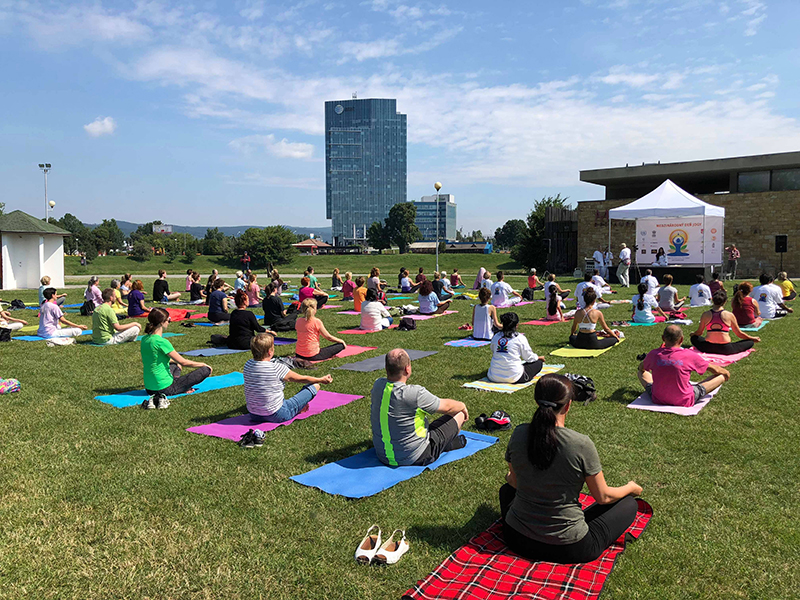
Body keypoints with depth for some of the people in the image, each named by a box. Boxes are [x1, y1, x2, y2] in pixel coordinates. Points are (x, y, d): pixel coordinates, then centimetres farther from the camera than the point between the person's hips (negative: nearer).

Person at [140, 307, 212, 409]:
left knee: (176, 365, 36)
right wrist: (203, 364, -1)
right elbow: (184, 362, -15)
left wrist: (175, 361, 25)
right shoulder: (161, 342, -22)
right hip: (164, 388, -8)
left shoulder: (145, 339, 3)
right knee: (205, 370, -6)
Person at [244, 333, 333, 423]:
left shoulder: (248, 364, -6)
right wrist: (321, 380, 11)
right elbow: (302, 379, -7)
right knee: (315, 386, 2)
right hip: (276, 416, -7)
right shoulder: (277, 368, -23)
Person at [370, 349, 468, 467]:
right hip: (414, 458, -7)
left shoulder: (377, 385, -9)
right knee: (459, 414, 8)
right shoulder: (415, 394, -28)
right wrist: (462, 406, 13)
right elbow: (447, 406, -10)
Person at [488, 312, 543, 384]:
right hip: (513, 378, -4)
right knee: (539, 363, 10)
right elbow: (529, 357, 2)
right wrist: (537, 358, 25)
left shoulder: (495, 336, 4)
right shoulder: (520, 338, -8)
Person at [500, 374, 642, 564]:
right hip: (568, 548, -3)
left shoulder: (519, 434, -11)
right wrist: (631, 488, 14)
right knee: (629, 504, 15)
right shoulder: (581, 444, -22)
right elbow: (603, 497, -7)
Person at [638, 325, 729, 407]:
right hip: (684, 402, -2)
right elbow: (715, 370, 0)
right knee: (721, 376, 10)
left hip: (658, 400, 3)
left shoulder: (653, 354, -11)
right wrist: (726, 373, 23)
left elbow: (641, 368, 13)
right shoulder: (689, 355, -16)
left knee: (641, 373, 27)